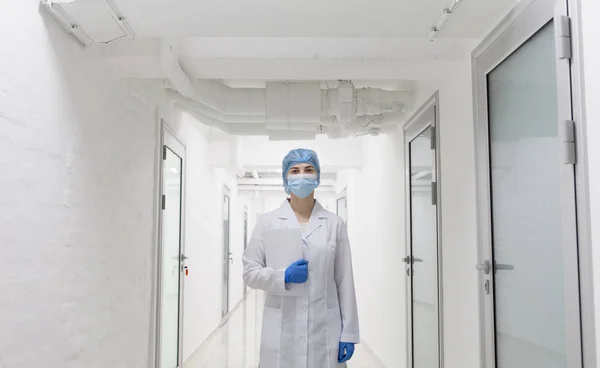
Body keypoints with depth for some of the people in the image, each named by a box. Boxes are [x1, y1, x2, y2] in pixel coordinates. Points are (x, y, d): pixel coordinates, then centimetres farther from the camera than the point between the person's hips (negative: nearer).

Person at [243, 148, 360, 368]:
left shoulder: (334, 224, 5)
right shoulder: (268, 222, 4)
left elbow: (345, 280, 3)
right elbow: (250, 272, 3)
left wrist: (349, 332, 0)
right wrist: (284, 277, -14)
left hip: (325, 331, 0)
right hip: (282, 333, 0)